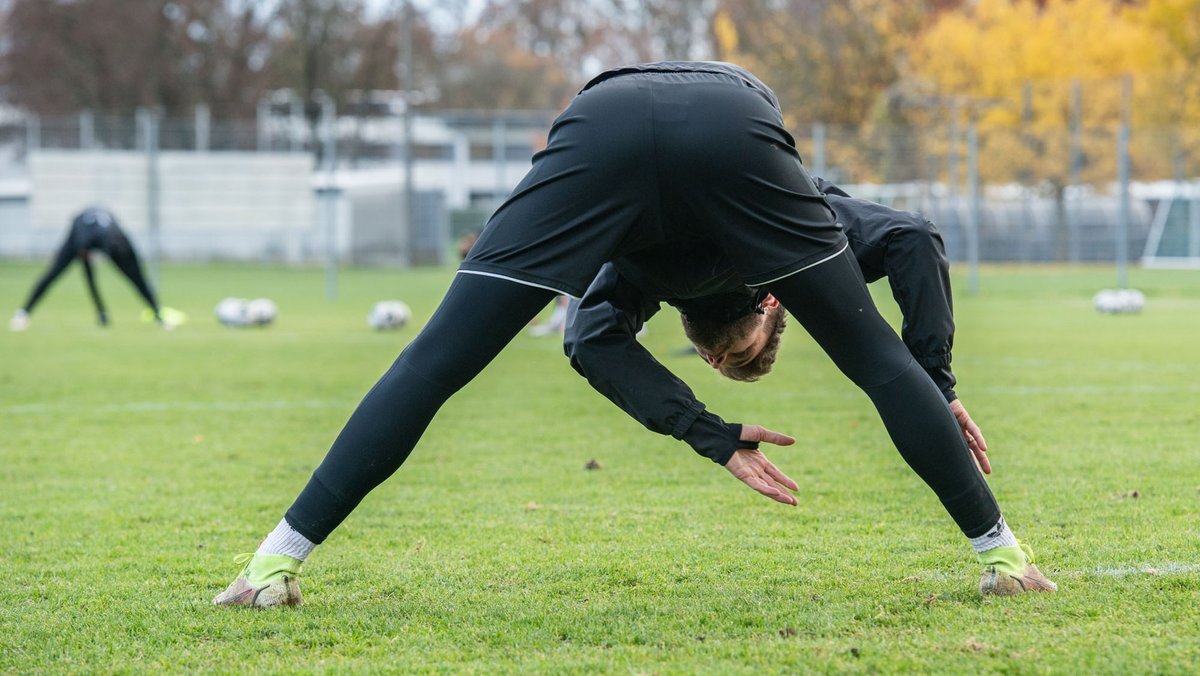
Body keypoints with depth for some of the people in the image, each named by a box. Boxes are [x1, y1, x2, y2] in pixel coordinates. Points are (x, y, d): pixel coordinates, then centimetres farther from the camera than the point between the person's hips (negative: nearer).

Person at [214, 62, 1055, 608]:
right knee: (876, 357, 15)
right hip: (730, 123, -1)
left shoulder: (650, 272, 46)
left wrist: (716, 436, 24)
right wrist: (939, 393, 31)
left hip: (601, 119, 1)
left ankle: (280, 557, 1)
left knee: (436, 359, 4)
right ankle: (1001, 550, 17)